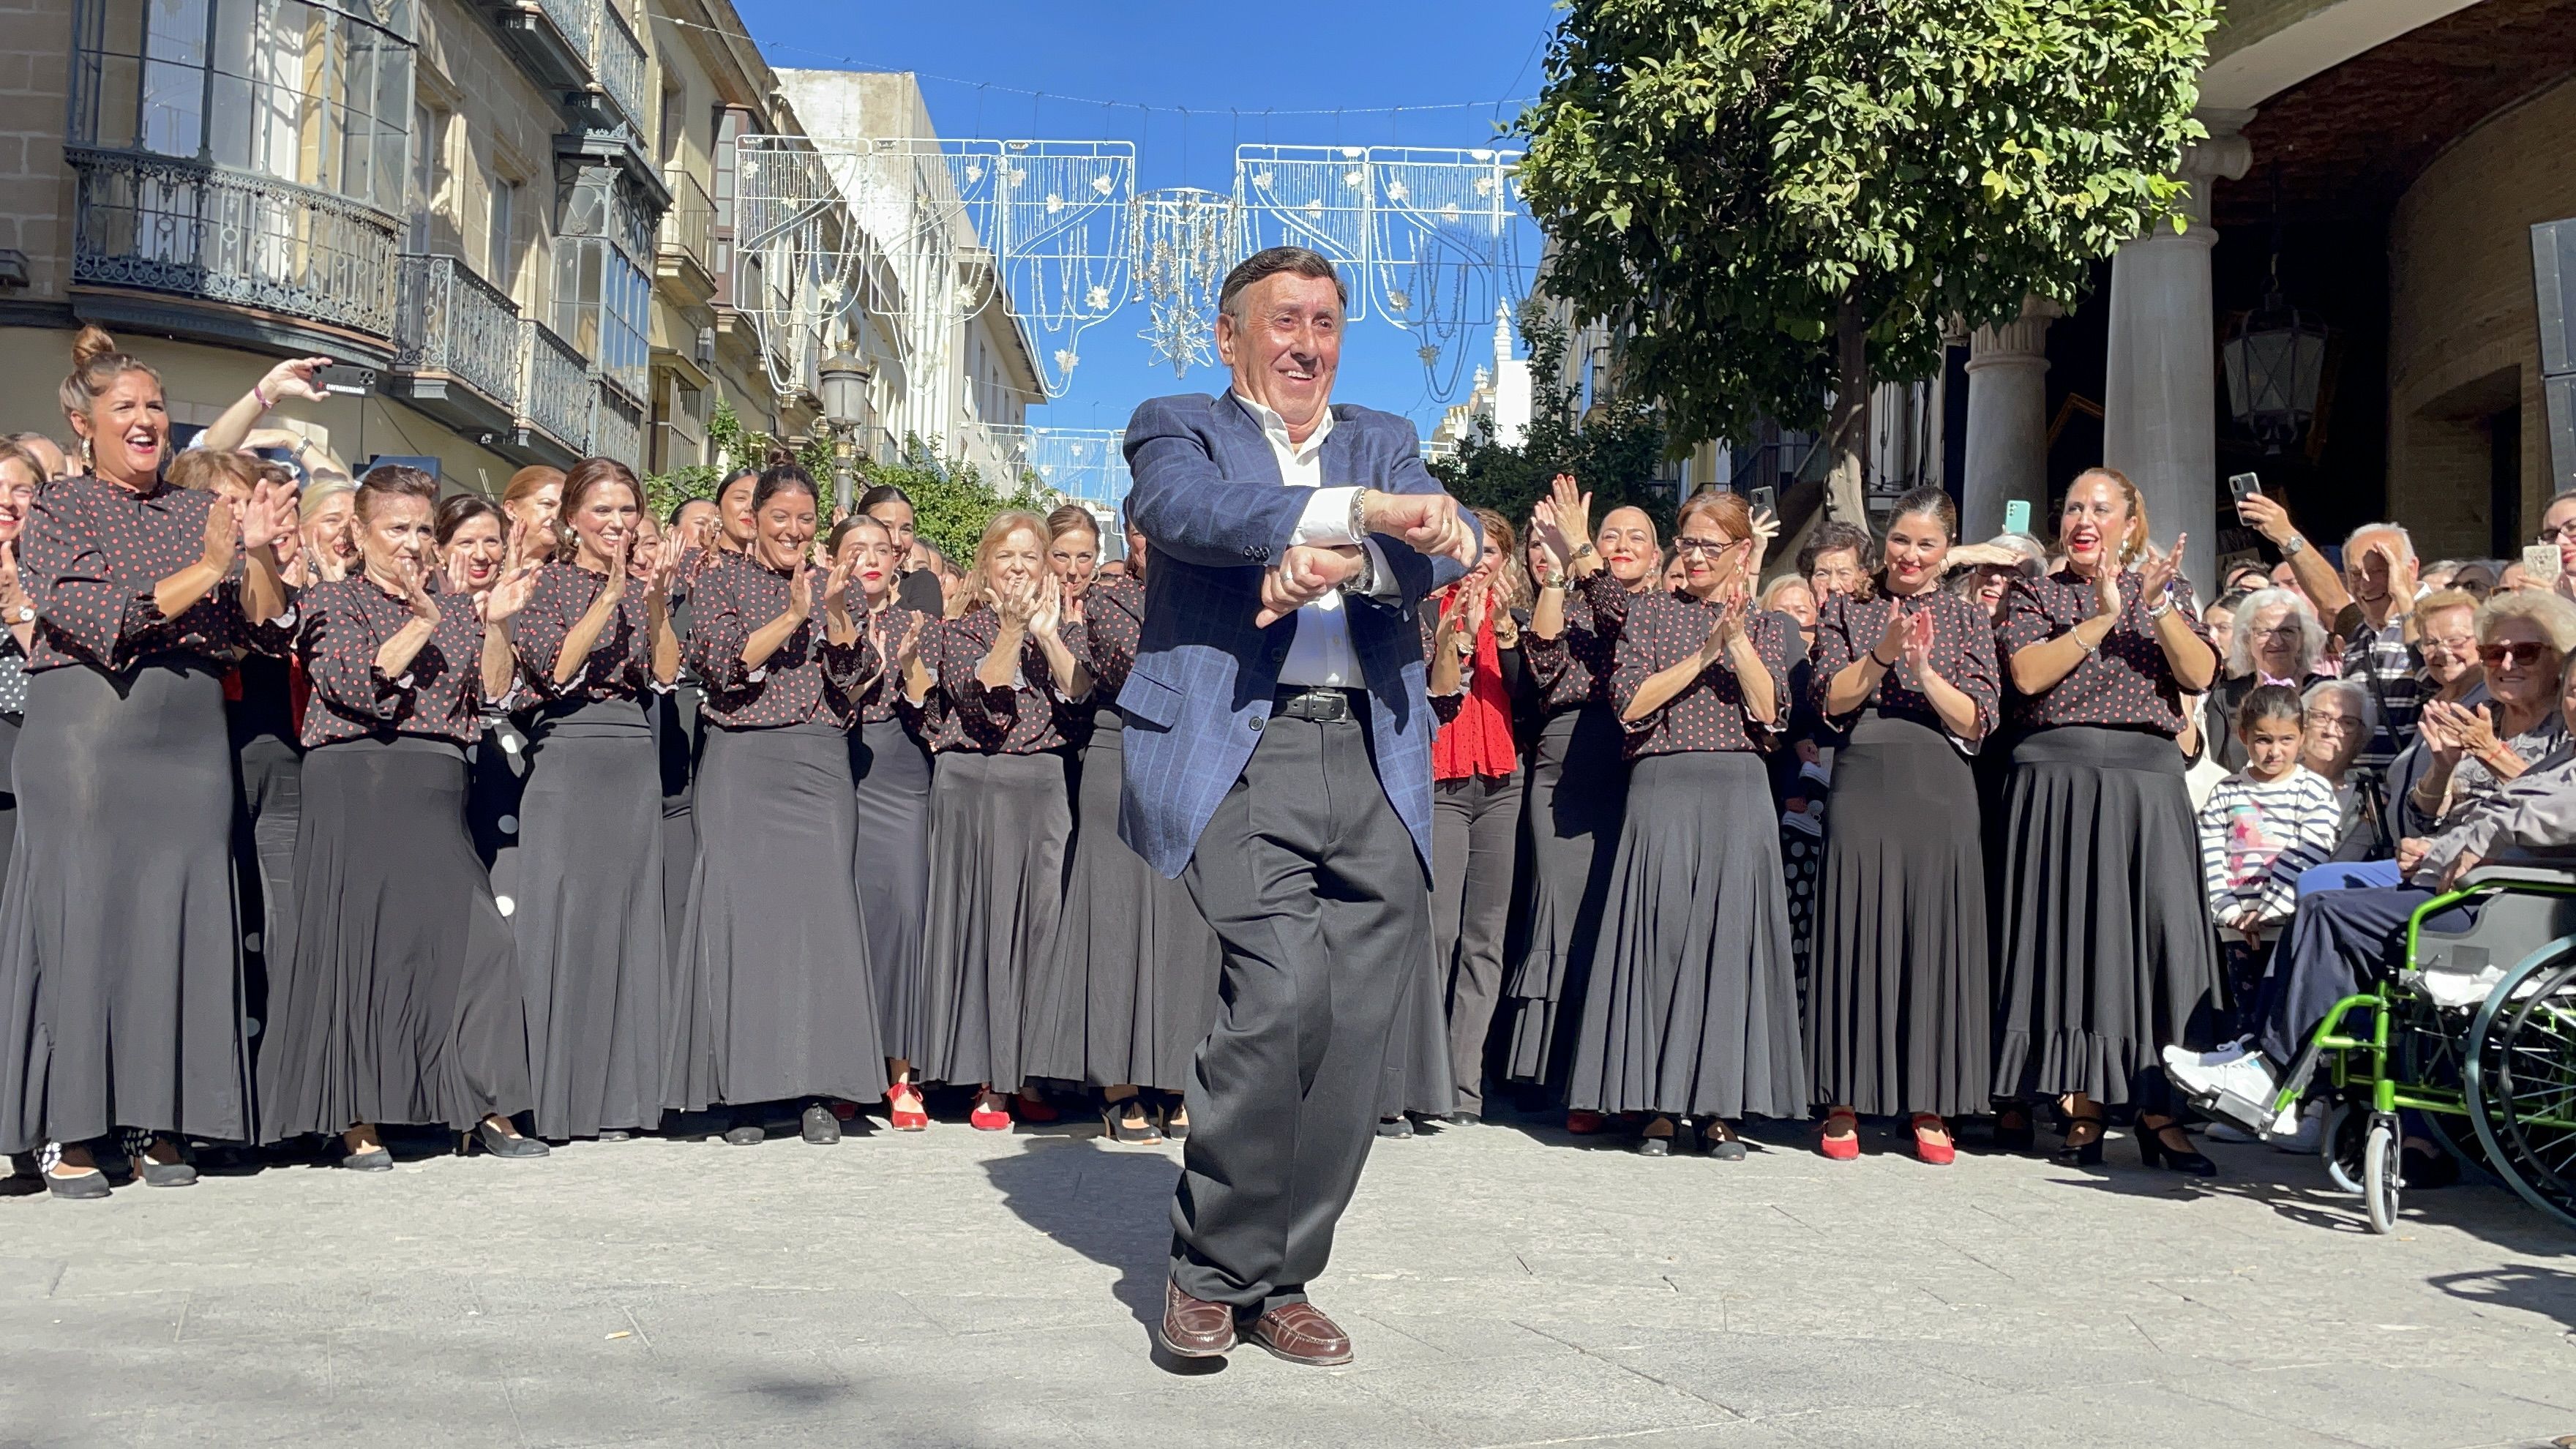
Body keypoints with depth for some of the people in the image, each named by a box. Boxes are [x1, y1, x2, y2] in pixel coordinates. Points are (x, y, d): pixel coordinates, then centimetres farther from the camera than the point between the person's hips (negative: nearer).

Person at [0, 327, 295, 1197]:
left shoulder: (201, 512, 14)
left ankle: (163, 1129, 8)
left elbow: (267, 631, 7)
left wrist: (261, 554, -9)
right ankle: (72, 1135, 3)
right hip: (85, 733, -3)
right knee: (81, 918, -3)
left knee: (181, 919, 1)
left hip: (190, 735, 3)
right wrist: (203, 571, -18)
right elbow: (98, 620, -12)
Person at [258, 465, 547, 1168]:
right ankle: (354, 1121, 3)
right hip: (354, 785, -4)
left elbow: (495, 692, 8)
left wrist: (495, 626, -6)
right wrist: (422, 621, -16)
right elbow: (356, 682, -11)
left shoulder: (455, 610, 19)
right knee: (356, 944, -5)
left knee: (475, 936, -4)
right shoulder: (330, 602, 6)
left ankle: (488, 1110, 3)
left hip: (437, 792, 4)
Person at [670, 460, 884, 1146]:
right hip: (741, 762, -2)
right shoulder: (721, 581, 9)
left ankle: (818, 1090, -1)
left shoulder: (830, 587, 16)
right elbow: (726, 663, -6)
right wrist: (792, 616, -14)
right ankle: (742, 1091, 0)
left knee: (822, 905, -6)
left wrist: (836, 612, -10)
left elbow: (853, 678, 4)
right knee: (740, 907, -6)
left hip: (819, 764, 2)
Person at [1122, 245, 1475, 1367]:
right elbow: (1189, 509, -12)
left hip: (1374, 767, 4)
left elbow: (1451, 546, 3)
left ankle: (1281, 1281, 18)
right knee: (1284, 992, -20)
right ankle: (1210, 1268, 0)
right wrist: (1365, 509, -23)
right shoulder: (1178, 429, 13)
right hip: (1238, 752, -4)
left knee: (1351, 1032, 1)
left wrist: (1338, 561, -17)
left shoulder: (1385, 441, 23)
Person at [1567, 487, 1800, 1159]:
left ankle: (1719, 1108, 6)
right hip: (1663, 787, -1)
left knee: (1731, 936, -2)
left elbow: (1768, 713, 0)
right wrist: (1706, 653, -7)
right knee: (1662, 935, -5)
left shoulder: (1766, 626, 15)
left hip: (1738, 793, 1)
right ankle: (1662, 1105, 3)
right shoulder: (1649, 613, 11)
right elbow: (1631, 703, -3)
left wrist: (1739, 638, -9)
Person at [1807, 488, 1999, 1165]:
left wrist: (1925, 671, -14)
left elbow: (1977, 720, 1)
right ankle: (1845, 1102, 8)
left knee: (1936, 937, 1)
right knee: (1855, 935, -1)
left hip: (1938, 787, 1)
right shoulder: (1846, 610, 12)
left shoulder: (1967, 620, 11)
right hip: (1864, 781, 0)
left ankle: (1930, 1108, 11)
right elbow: (1831, 699, 0)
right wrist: (1883, 652, -14)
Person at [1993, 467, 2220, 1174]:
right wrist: (2101, 619, -12)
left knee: (2157, 936, -4)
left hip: (2147, 779, 1)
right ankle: (2081, 1111, 4)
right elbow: (2027, 675, -8)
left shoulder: (2166, 591, 15)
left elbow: (2200, 676, -1)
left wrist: (2157, 606, -12)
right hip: (2060, 777, -1)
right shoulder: (2034, 594, 10)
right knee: (2071, 938, -1)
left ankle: (2156, 1110, 1)